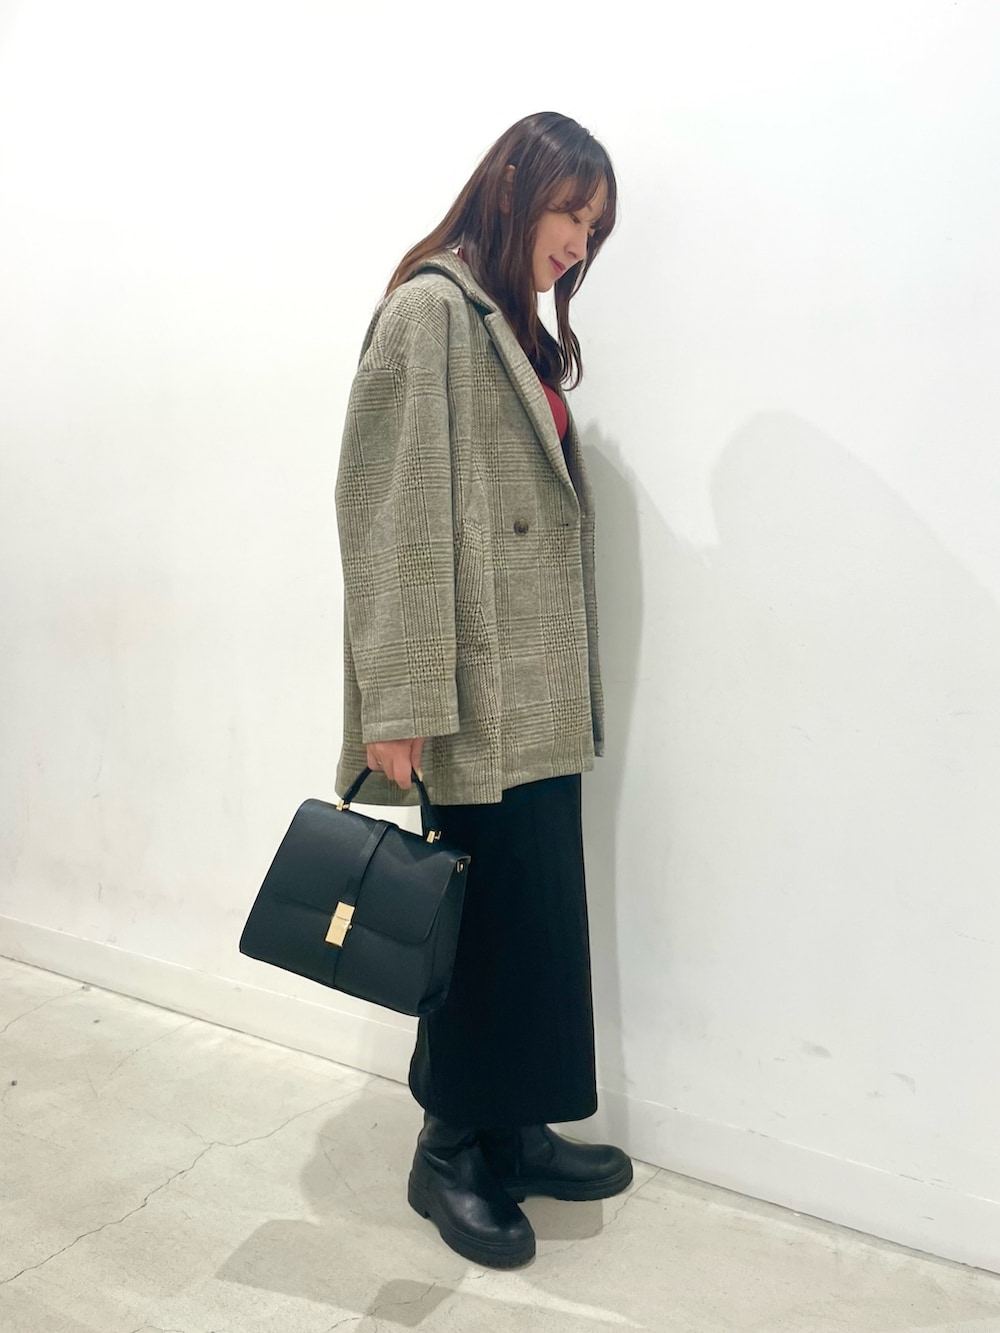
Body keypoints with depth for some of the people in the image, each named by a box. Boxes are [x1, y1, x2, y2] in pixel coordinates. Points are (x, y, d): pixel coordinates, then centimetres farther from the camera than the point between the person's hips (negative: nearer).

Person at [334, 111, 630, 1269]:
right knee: (497, 918, 1)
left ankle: (513, 1128, 30)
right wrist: (399, 704, -19)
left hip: (541, 696, 8)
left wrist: (576, 691, 12)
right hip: (479, 698, -8)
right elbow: (391, 515, -15)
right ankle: (451, 1150, 22)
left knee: (538, 916, 12)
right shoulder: (429, 311, -7)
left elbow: (544, 516, 15)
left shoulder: (522, 331, 19)